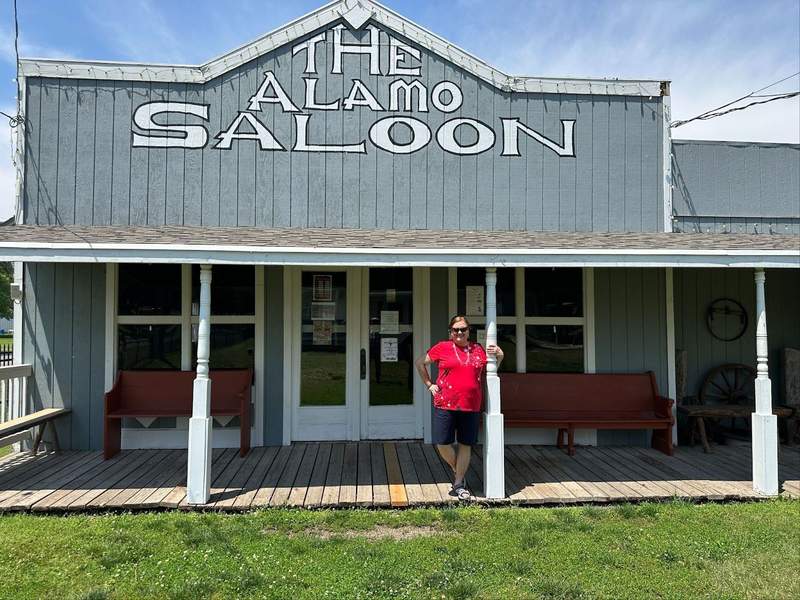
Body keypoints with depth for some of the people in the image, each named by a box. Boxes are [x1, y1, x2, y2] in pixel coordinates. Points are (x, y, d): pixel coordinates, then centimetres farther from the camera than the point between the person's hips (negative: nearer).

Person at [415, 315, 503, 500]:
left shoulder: (478, 349, 9)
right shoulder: (442, 347, 1)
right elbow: (420, 363, 10)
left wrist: (499, 356, 5)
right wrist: (429, 384, 5)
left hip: (471, 406, 2)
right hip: (445, 405, -2)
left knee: (466, 445, 7)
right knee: (442, 444, -1)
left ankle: (459, 484, 22)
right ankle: (457, 471, 29)